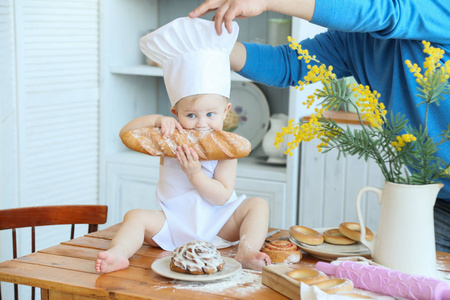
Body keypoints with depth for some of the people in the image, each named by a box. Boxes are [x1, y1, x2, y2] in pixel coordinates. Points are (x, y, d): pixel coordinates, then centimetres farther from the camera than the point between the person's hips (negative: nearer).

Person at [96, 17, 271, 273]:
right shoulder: (171, 140, 0)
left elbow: (222, 196, -16)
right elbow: (126, 133, -5)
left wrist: (194, 173, -29)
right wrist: (157, 120, -20)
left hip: (219, 226, -1)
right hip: (175, 227, 1)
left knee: (258, 205, -20)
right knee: (136, 217, -20)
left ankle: (246, 253, -40)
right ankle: (119, 254, -42)